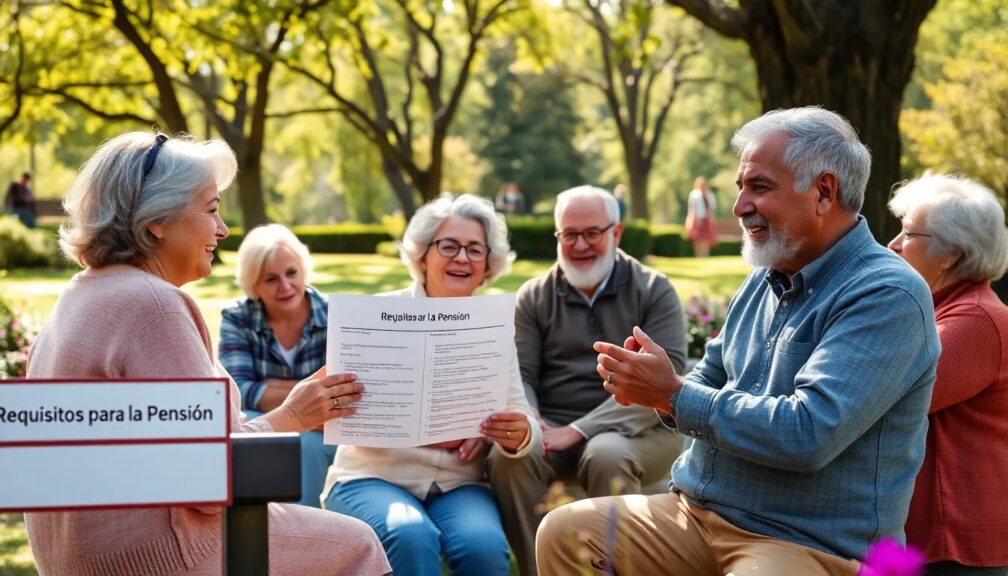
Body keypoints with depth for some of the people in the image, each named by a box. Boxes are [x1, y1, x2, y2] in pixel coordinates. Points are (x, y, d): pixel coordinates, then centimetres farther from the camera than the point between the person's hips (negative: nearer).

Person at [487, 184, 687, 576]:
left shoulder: (654, 292, 1)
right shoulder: (534, 297, 10)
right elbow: (518, 375, 5)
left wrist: (579, 431, -21)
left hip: (635, 428, -2)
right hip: (553, 425, 2)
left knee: (607, 454, -36)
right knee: (509, 454, -30)